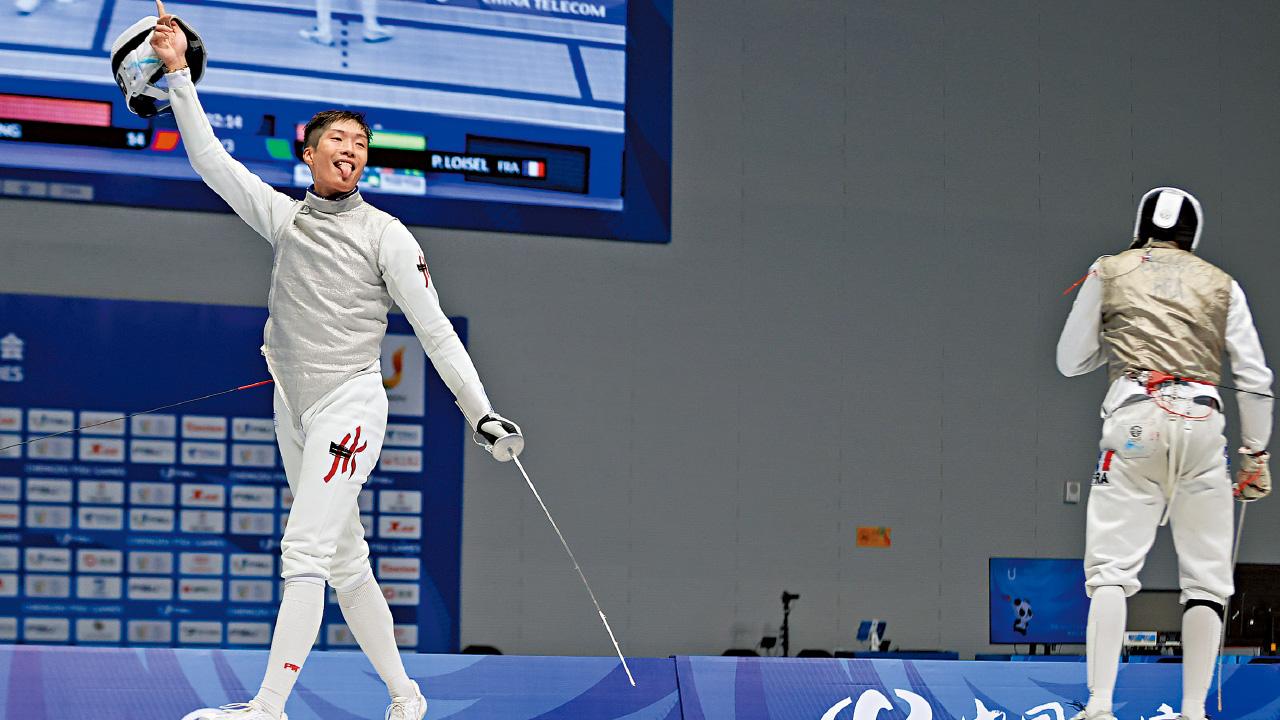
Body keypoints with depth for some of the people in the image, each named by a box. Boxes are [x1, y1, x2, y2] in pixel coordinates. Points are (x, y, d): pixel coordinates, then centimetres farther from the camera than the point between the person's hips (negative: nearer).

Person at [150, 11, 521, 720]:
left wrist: (483, 414, -12)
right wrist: (179, 72, 0)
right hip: (295, 409, 6)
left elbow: (434, 329, -6)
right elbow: (210, 160, 8)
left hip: (350, 405, -6)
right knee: (345, 562, 11)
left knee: (303, 553, -16)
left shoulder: (384, 234, -5)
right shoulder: (285, 216, 9)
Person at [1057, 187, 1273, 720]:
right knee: (1205, 580, 7)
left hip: (1135, 417, -1)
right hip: (1200, 421, 1)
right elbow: (1254, 379, 8)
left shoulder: (1109, 272, 13)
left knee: (1112, 571, -4)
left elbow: (1071, 362, 16)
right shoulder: (1221, 284, 15)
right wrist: (1255, 455, 15)